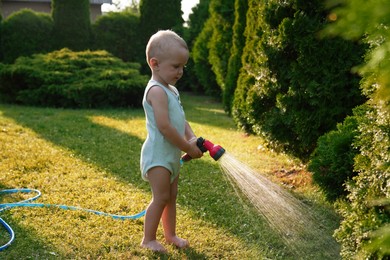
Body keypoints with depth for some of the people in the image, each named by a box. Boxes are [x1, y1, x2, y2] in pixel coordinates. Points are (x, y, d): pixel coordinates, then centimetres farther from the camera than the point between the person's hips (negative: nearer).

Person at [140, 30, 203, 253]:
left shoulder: (172, 90, 12)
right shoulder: (157, 91, -19)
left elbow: (181, 120, 15)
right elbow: (164, 127, -26)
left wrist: (193, 138, -4)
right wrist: (188, 147, -18)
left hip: (172, 155, 9)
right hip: (158, 155, -9)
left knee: (172, 196, 16)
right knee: (161, 197, -4)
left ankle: (171, 234, 29)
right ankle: (148, 239, 10)